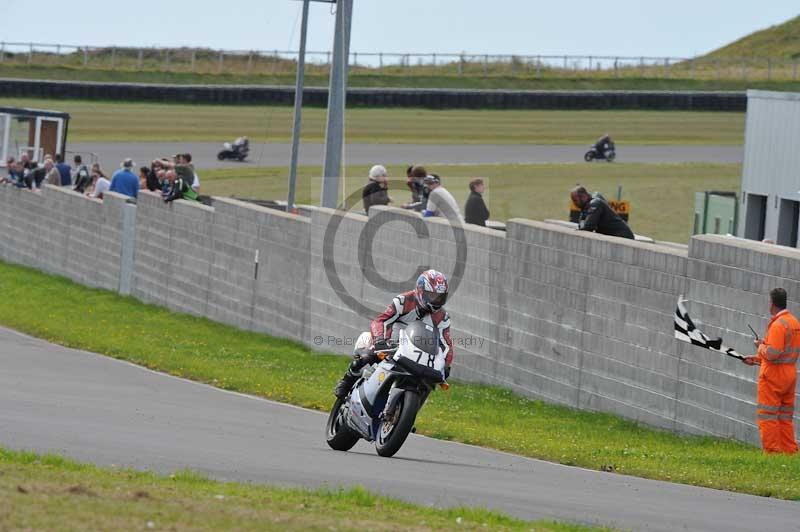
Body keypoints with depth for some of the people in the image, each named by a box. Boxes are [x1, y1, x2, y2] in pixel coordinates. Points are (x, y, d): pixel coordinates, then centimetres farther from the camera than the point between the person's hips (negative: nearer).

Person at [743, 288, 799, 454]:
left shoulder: (778, 325, -18)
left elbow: (772, 353, -25)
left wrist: (760, 346, -5)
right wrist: (757, 359, 23)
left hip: (773, 377, -9)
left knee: (767, 416, -3)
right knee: (785, 417, 12)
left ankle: (771, 452, -5)